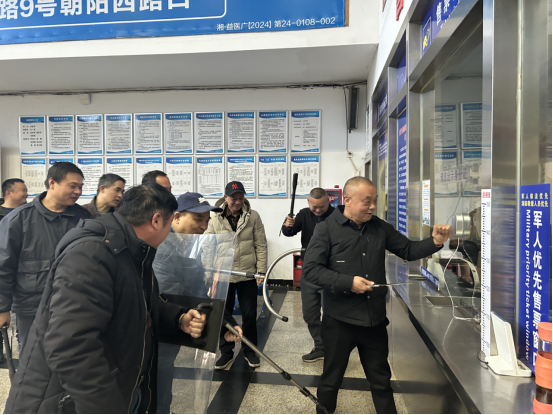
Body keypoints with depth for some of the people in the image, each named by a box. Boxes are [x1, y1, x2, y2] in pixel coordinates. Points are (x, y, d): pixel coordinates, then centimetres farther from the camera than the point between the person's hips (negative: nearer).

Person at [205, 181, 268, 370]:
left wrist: (261, 271, -4)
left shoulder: (253, 216, -6)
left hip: (247, 275, 0)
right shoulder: (215, 218, -4)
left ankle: (249, 351, 30)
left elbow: (261, 245, -2)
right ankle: (226, 353, 30)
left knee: (249, 314, 9)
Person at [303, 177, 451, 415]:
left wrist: (435, 242, -8)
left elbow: (408, 251, 10)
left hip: (375, 319, 4)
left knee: (381, 380, 20)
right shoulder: (327, 230, -10)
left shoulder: (380, 227, 4)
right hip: (340, 321, -3)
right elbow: (310, 270, -15)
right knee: (331, 379, 15)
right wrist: (349, 282, -22)